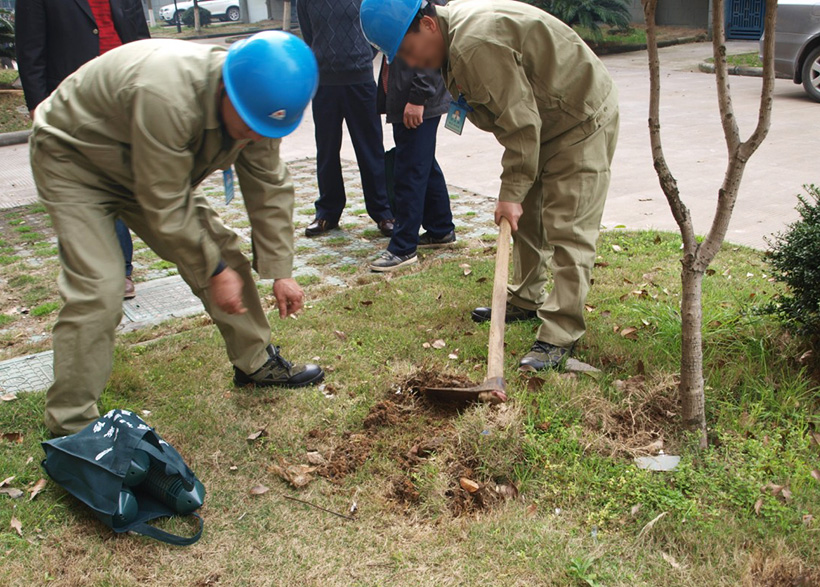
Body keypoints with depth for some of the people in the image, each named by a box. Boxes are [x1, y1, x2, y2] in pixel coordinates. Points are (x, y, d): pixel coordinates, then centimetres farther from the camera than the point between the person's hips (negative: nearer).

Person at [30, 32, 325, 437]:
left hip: (155, 169, 7)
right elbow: (164, 207, -33)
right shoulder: (165, 96, -41)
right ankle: (70, 427, -6)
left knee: (222, 252, 1)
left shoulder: (257, 102, -17)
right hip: (73, 161, -7)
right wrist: (213, 271, -22)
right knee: (96, 291, -19)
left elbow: (269, 188, -8)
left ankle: (256, 363, 18)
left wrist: (280, 272, -9)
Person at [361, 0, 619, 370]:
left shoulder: (476, 44, -30)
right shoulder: (456, 35, 3)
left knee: (567, 230, -12)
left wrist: (512, 192, -22)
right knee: (527, 218, 16)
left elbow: (520, 122, -29)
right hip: (544, 124, 10)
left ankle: (560, 335, -8)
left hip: (582, 123, -10)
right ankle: (526, 301, 31)